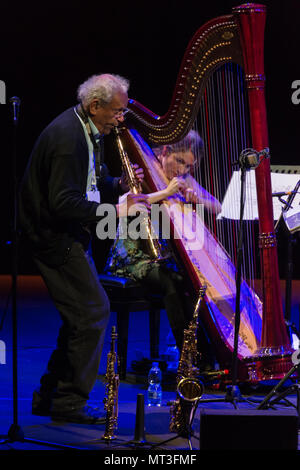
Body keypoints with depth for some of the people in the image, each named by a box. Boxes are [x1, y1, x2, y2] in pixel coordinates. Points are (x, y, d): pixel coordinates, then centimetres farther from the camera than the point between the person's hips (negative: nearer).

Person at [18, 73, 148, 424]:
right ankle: (69, 402, 1)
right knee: (93, 312, -8)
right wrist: (116, 210, -25)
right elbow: (64, 203, -26)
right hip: (54, 235, -10)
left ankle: (49, 397, 21)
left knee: (83, 316, 14)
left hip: (66, 234, 10)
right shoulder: (67, 136, -22)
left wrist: (118, 185, 0)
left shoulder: (88, 131, 10)